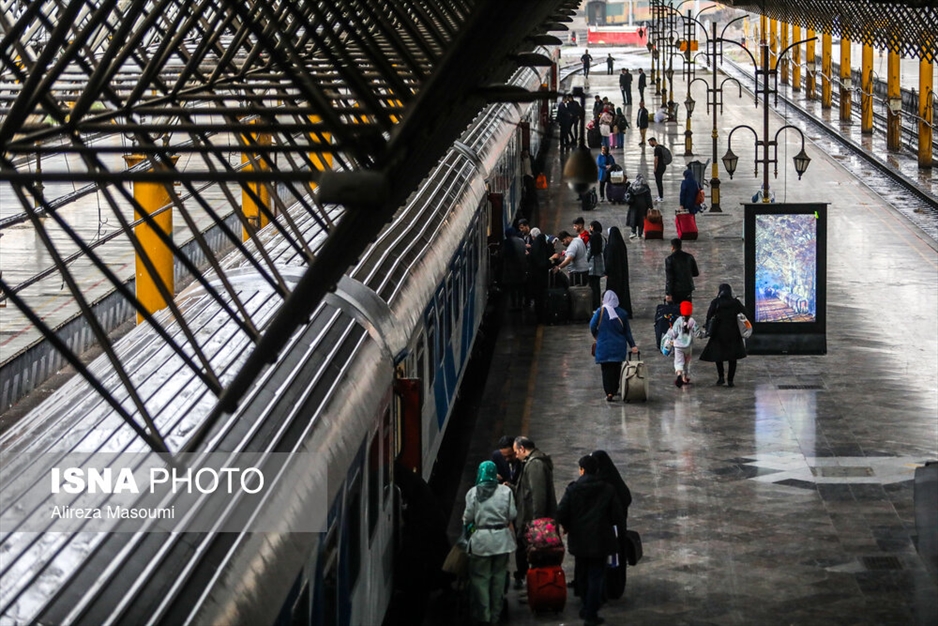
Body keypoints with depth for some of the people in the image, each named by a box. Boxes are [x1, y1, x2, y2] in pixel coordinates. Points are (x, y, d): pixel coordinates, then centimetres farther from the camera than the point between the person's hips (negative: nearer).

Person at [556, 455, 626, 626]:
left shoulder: (572, 489, -8)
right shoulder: (607, 490, -7)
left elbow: (561, 514, -14)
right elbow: (618, 517, -8)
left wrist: (567, 527, 6)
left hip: (579, 540, 1)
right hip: (600, 541, -1)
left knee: (583, 576, 19)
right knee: (596, 578, 4)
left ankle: (587, 610, 30)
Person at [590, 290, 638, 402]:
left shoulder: (601, 311, -8)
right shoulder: (622, 313, 1)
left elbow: (592, 326, -13)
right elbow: (627, 331, 2)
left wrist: (596, 336, 6)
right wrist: (632, 345, 5)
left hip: (604, 345, -3)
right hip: (619, 346, 3)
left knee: (606, 369, 1)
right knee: (616, 368, 14)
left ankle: (609, 393, -10)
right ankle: (614, 391, 20)